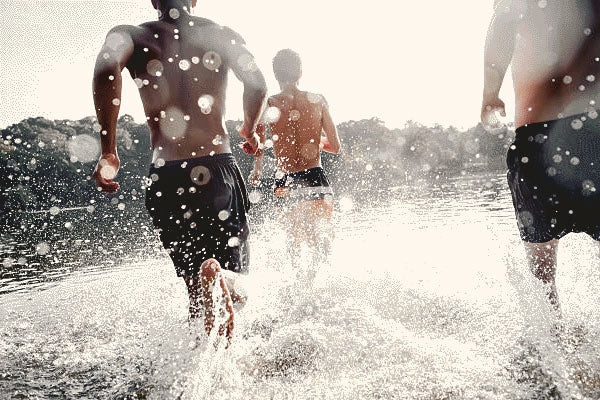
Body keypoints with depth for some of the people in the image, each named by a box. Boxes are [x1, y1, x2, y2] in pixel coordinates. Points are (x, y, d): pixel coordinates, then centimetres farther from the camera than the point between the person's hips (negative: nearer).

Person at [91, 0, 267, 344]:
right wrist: (249, 131, 12)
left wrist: (108, 151, -10)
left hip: (165, 177, 1)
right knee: (233, 278, 5)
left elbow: (107, 67, -14)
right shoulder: (221, 34, 10)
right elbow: (257, 85, -8)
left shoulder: (132, 35, 10)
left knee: (194, 278, 18)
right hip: (217, 169, -1)